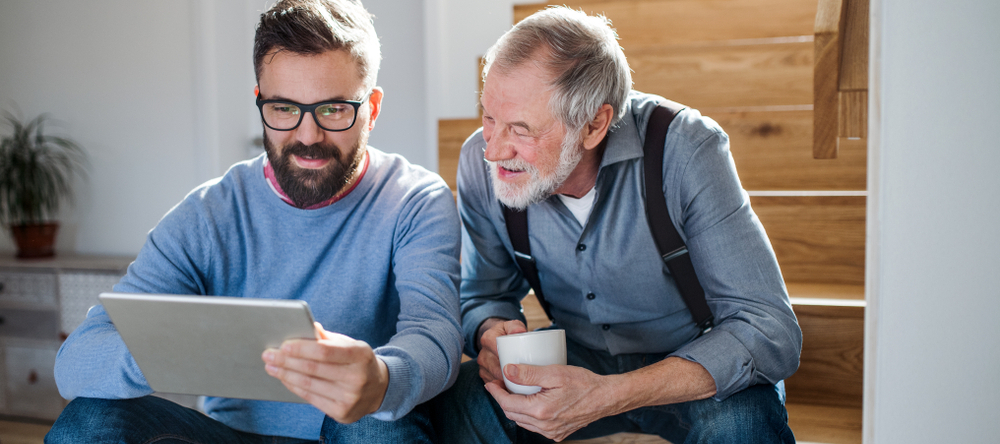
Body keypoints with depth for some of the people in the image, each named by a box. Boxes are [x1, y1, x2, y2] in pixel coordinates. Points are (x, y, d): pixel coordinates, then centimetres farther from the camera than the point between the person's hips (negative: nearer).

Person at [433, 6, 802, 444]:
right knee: (459, 399, -25)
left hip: (694, 368, -1)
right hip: (578, 364, 2)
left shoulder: (686, 150, -27)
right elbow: (484, 295, 0)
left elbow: (770, 330, -30)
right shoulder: (481, 161, -14)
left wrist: (608, 397, -41)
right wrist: (492, 332, -26)